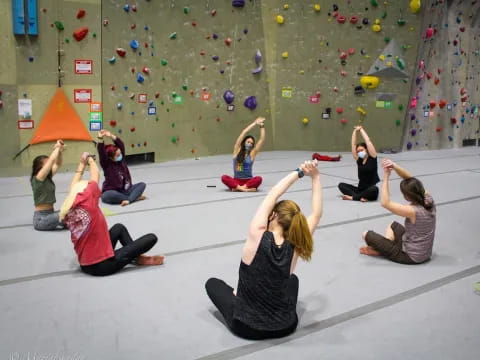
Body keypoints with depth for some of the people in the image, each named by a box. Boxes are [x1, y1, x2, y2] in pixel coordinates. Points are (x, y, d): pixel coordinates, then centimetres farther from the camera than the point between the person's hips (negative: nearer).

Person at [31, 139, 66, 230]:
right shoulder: (37, 178, -14)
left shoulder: (48, 177, 8)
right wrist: (57, 148, -8)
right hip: (41, 218, -8)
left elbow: (57, 164, 14)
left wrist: (60, 151, -4)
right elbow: (52, 160, -22)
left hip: (49, 214, 8)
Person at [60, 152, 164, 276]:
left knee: (119, 228, 31)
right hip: (103, 265, -8)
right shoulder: (87, 200, -19)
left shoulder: (67, 209, -1)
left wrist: (82, 163, 27)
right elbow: (95, 177, -3)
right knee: (151, 238, -2)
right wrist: (91, 160, 18)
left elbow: (74, 187, 16)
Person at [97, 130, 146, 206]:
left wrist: (111, 136, -23)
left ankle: (128, 199, -32)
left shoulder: (122, 160, 2)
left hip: (125, 190, 5)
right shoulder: (106, 164, -9)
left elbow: (121, 145, -10)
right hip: (111, 192, -5)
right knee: (109, 195, -40)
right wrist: (100, 139, -38)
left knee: (142, 184, -10)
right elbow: (101, 152, -26)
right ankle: (135, 197, -31)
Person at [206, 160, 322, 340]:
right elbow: (316, 215, -3)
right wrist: (315, 177, -3)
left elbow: (273, 194, -12)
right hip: (285, 326, 2)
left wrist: (299, 172, -4)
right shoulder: (293, 248, -15)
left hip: (246, 326, -2)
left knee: (212, 283, 23)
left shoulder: (257, 236, -22)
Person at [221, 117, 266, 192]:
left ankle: (238, 188, -32)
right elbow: (243, 133, -3)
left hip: (248, 181, 0)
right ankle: (246, 189, -38)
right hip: (236, 180, 0)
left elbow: (262, 139, -2)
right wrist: (255, 123, 0)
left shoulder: (252, 153, 4)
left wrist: (262, 126, 0)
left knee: (259, 179, -31)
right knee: (224, 178, -29)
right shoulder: (237, 150, 3)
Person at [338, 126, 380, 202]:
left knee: (374, 189, -39)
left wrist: (361, 130, 3)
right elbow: (353, 144, 4)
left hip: (370, 190, -4)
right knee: (341, 185, -12)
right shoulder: (358, 160, 7)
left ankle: (352, 197, -28)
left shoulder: (372, 158, -3)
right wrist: (355, 131, 4)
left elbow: (368, 141, -6)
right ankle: (360, 197, -30)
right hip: (360, 189, 4)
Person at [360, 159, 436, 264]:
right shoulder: (429, 200, -10)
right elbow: (411, 180, -4)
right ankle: (385, 246, 16)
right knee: (393, 225, 32)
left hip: (410, 257, -8)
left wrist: (386, 177, -22)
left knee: (367, 235, -1)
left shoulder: (413, 211, -31)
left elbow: (385, 203, -25)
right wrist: (395, 166, -18)